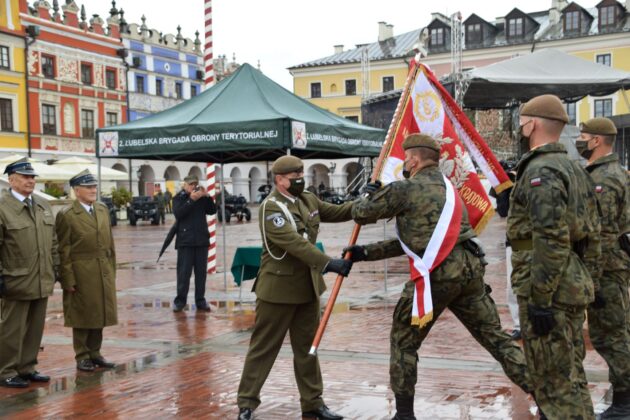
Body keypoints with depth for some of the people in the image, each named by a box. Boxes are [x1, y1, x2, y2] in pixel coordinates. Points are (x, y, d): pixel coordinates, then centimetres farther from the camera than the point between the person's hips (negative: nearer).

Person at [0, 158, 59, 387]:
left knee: (35, 329, 12)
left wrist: (54, 268, 13)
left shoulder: (44, 206, 11)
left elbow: (53, 241, 16)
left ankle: (27, 368, 24)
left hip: (42, 281, 6)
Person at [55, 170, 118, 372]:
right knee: (83, 316, 5)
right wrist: (67, 279, -13)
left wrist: (112, 269, 10)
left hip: (104, 273, 5)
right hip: (80, 274, -5)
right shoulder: (66, 215, -9)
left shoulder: (103, 209, 9)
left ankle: (95, 353, 24)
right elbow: (63, 251, -10)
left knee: (100, 314, 12)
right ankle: (82, 356, 17)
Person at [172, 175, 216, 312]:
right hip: (185, 241, -3)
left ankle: (200, 301, 10)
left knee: (201, 272, 5)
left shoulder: (202, 197, 10)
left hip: (202, 240, 3)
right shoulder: (179, 198, 1)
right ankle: (180, 301, 4)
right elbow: (178, 213, -15)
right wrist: (191, 200, -22)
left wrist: (207, 196, -11)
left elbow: (212, 211, 2)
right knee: (184, 272, -3)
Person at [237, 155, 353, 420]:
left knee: (307, 347, 14)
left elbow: (336, 212, 15)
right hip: (278, 288, -7)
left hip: (308, 287, 7)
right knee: (264, 348, 3)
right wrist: (328, 264, -34)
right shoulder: (271, 208, -17)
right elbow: (294, 243, -27)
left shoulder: (308, 200, 8)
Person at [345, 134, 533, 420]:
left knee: (403, 341, 10)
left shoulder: (405, 189, -2)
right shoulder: (445, 187, 25)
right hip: (470, 266, 7)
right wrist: (366, 253, 28)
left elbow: (361, 214, 8)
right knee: (495, 337, 11)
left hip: (437, 272, -7)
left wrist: (372, 195, 30)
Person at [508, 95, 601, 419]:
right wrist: (589, 283, 22)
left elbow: (550, 240, -23)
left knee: (555, 381, -4)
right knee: (571, 374, 18)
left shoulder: (541, 171, -15)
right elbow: (592, 234, 18)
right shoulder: (574, 169, 16)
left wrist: (540, 299, -22)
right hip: (575, 287, 10)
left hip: (549, 289, -10)